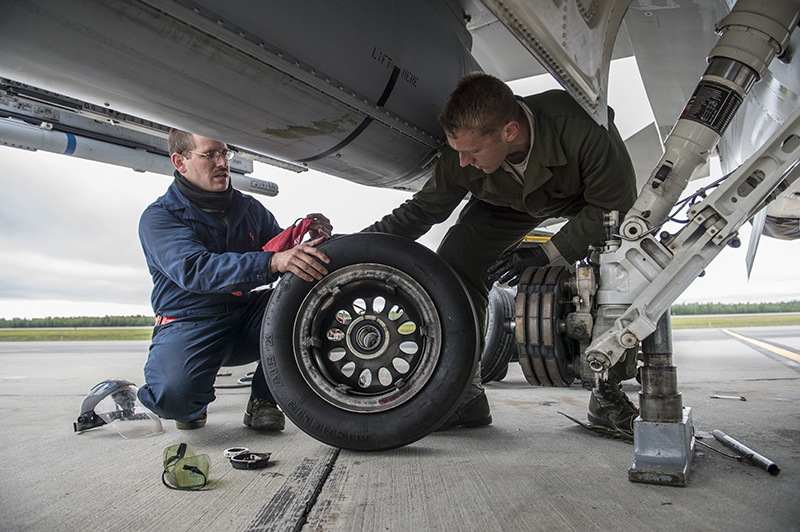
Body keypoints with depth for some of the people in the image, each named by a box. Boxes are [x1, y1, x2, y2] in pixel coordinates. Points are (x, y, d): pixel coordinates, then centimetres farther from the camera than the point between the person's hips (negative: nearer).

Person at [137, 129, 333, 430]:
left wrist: (313, 242, -16)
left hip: (247, 320, 5)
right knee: (172, 394, -34)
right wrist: (272, 263, -43)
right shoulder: (158, 218, -7)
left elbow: (292, 261, 9)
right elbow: (194, 269, -28)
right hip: (188, 325, -4)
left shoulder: (249, 209, 9)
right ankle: (195, 404, 7)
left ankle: (262, 400, -8)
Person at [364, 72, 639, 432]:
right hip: (512, 202, 3)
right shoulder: (461, 159, -29)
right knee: (454, 264, -18)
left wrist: (544, 255, -34)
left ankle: (609, 392, -7)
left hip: (589, 196, -2)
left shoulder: (581, 127, -41)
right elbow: (421, 210, -14)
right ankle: (464, 396, -8)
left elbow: (615, 204, -30)